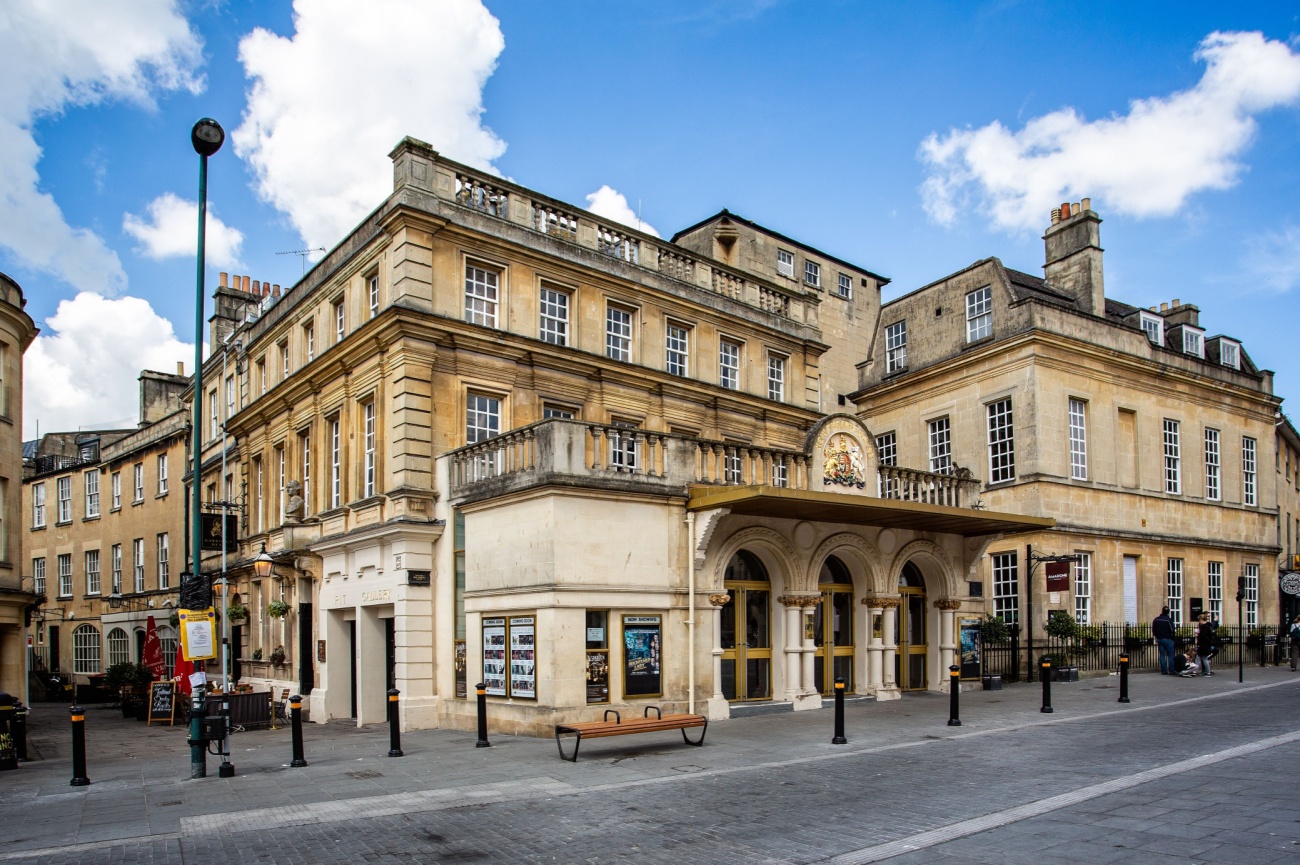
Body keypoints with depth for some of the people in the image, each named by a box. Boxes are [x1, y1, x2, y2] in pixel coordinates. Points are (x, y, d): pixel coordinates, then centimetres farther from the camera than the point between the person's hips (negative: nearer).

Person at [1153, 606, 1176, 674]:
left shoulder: (1155, 620, 4)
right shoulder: (1169, 620, -12)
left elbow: (1153, 630, 10)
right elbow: (1172, 630, -12)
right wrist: (1172, 638, 4)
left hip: (1159, 639, 5)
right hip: (1168, 639, -4)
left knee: (1162, 655, 7)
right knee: (1170, 655, 2)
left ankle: (1164, 671, 6)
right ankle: (1171, 670, 0)